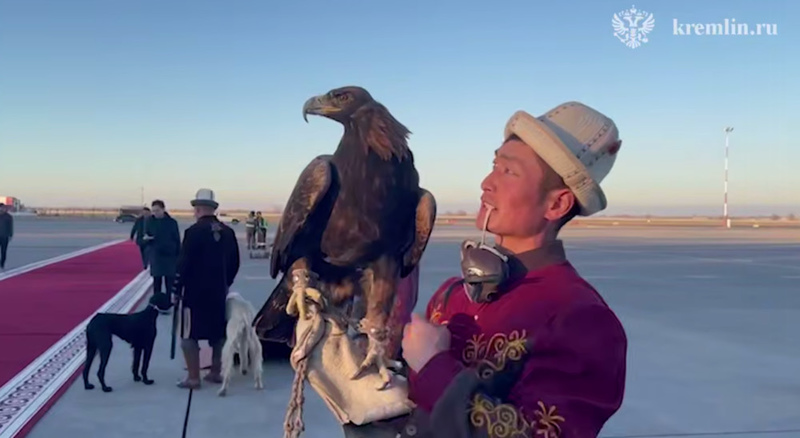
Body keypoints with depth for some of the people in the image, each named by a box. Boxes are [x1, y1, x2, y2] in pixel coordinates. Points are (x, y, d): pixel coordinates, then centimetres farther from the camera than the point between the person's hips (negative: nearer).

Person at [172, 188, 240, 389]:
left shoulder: (194, 231, -14)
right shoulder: (228, 232, 4)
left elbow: (184, 263, -14)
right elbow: (234, 263, 9)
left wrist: (177, 290, -5)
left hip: (195, 291, -6)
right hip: (219, 292, 6)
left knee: (190, 335, 2)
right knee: (218, 333, 15)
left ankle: (193, 377, 2)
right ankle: (216, 372, 23)